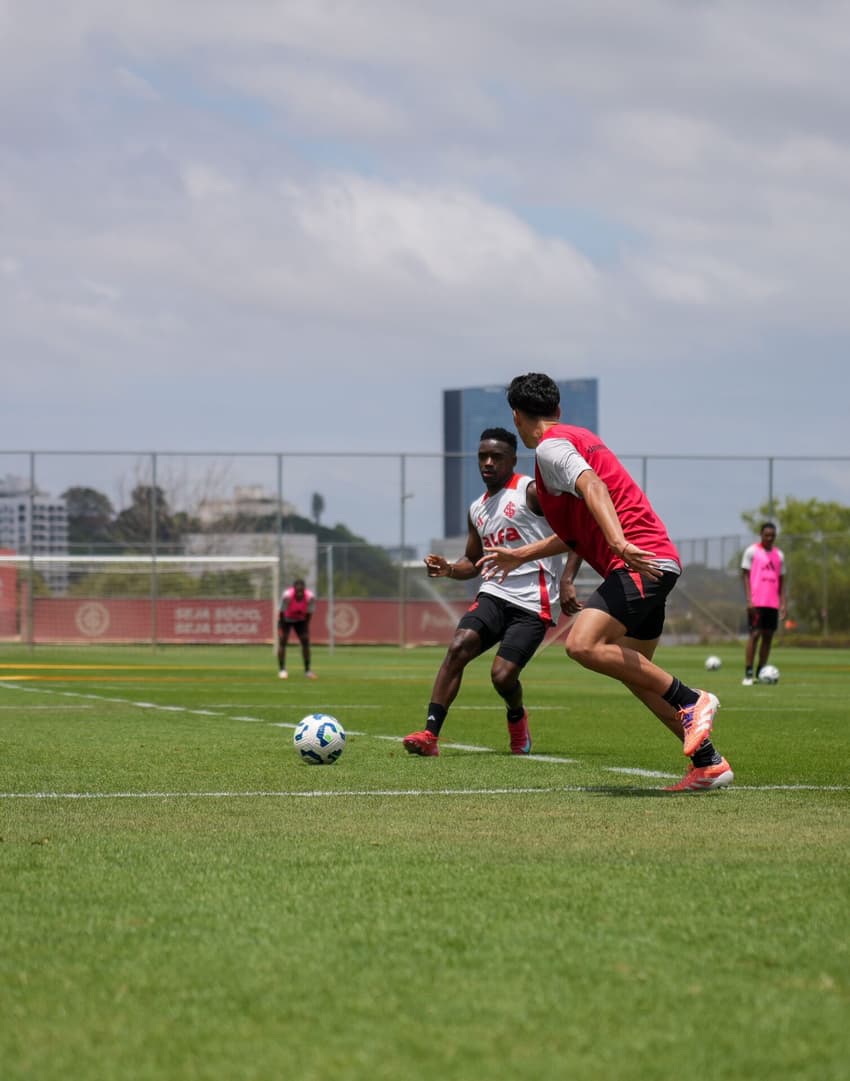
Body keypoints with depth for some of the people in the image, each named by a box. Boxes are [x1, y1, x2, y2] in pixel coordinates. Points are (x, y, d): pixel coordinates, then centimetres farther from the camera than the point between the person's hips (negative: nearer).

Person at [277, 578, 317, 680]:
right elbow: (282, 612, -27)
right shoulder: (287, 595, -36)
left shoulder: (310, 597, -27)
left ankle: (307, 670, 7)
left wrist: (306, 629, -10)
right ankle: (281, 670, -10)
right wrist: (280, 630, -23)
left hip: (301, 621, 3)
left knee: (306, 642, -2)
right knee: (282, 641, -15)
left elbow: (309, 614, -14)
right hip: (286, 619, -3)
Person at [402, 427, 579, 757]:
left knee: (503, 675, -16)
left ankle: (517, 717, 21)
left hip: (533, 603, -6)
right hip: (494, 594, 6)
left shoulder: (531, 491, -3)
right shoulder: (477, 510, 19)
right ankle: (430, 735, -25)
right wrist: (449, 569, 6)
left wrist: (566, 580, -17)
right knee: (458, 646, -21)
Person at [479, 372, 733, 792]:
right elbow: (576, 531, 36)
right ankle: (709, 763, 13)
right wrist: (519, 555, 44)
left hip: (640, 562, -10)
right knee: (634, 673, 13)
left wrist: (620, 543, -38)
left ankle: (691, 700, -18)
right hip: (655, 561, 10)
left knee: (583, 645, -23)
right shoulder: (577, 439, 27)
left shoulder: (551, 446, -4)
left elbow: (592, 487, -24)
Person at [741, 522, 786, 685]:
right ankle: (748, 674, -9)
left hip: (773, 603, 5)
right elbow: (745, 575, -2)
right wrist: (749, 600, -11)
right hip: (756, 602, -5)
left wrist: (783, 603, 9)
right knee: (755, 634, -10)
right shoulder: (751, 551, 1)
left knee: (768, 636, 4)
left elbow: (781, 580, 17)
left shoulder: (779, 555, 15)